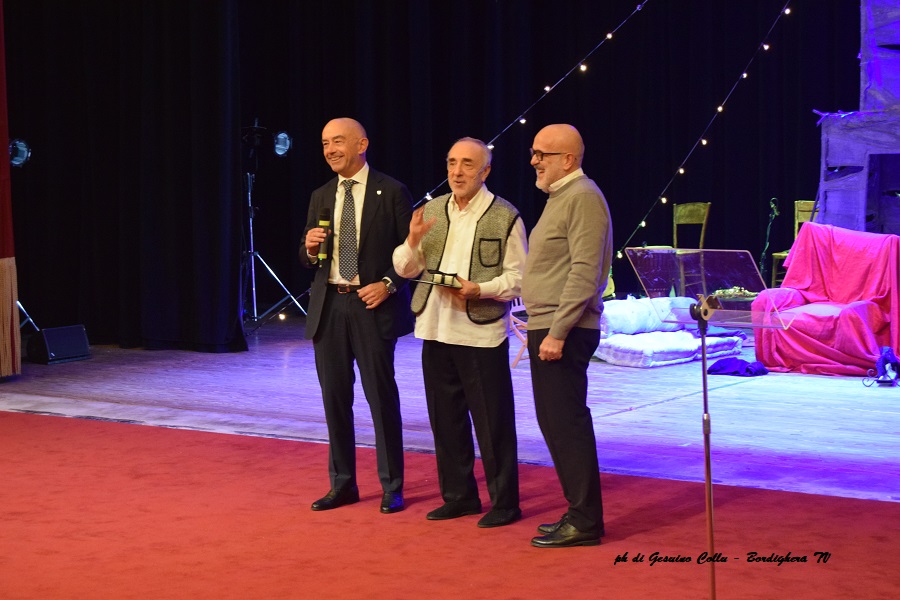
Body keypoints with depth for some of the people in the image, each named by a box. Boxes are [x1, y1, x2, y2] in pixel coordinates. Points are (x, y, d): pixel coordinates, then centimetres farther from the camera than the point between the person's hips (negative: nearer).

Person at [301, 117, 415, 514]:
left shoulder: (392, 193, -3)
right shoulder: (321, 197, 12)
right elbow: (308, 259, 15)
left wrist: (388, 284, -15)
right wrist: (310, 247, -6)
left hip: (372, 306, -5)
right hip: (328, 306, 5)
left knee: (381, 396, -1)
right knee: (335, 397, 9)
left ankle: (391, 487, 9)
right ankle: (342, 484, 19)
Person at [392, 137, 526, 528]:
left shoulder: (504, 217, -4)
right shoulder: (431, 211, 11)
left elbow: (518, 276, -5)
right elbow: (405, 269, 12)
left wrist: (480, 289, -20)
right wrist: (413, 241, -8)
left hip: (482, 331, -5)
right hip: (436, 330, 6)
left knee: (493, 422, -2)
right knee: (445, 418, 12)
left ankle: (504, 502, 8)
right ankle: (459, 496, 24)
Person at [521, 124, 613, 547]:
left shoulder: (583, 197, -13)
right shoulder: (560, 197, 19)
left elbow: (584, 273, -20)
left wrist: (557, 332, -23)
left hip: (564, 332, -10)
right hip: (547, 329, 10)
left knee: (566, 424, -9)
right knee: (556, 422, 13)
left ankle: (585, 522, -4)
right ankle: (579, 513, 20)